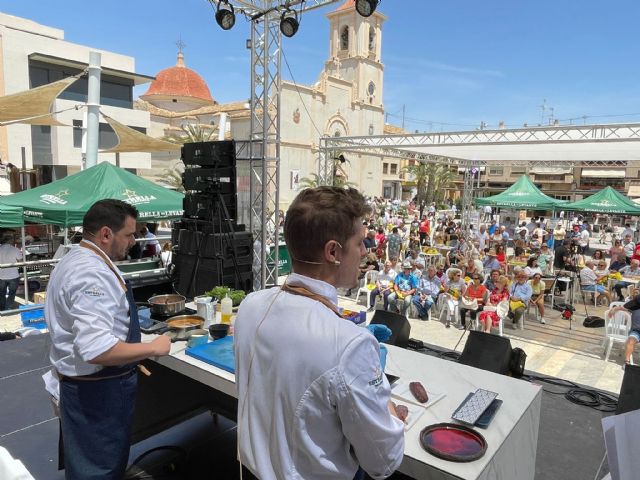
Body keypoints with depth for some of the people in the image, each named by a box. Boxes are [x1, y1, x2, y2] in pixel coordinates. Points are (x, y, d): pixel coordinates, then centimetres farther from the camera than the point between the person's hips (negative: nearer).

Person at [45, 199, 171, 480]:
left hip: (87, 383, 10)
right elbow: (97, 350, -35)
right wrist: (153, 348, -22)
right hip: (98, 390, -10)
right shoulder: (92, 275, -27)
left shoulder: (76, 261, 7)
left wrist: (130, 359, 20)